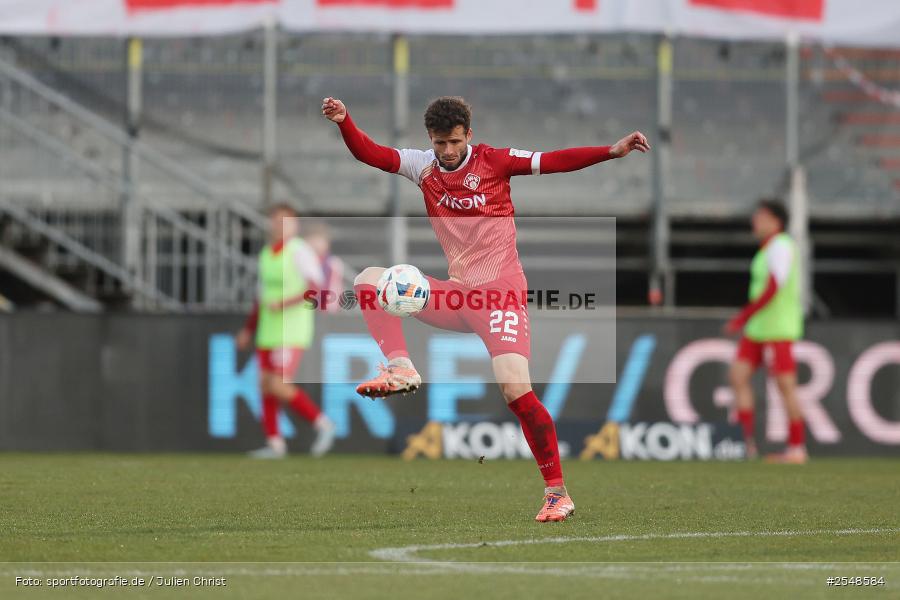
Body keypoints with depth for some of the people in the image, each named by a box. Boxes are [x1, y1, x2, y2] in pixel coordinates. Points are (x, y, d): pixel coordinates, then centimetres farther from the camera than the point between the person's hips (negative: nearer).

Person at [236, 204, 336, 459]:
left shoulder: (300, 251, -9)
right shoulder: (266, 254, 14)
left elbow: (316, 287, -18)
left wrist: (285, 303, -27)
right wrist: (249, 329, 21)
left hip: (292, 333, -8)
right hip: (268, 332, 8)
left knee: (279, 386, -16)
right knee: (266, 386, 3)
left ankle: (322, 424, -1)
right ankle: (274, 444, 7)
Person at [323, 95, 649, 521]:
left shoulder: (493, 161, -4)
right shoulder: (424, 166, 6)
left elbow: (553, 162, -10)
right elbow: (369, 153, -2)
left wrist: (613, 151, -21)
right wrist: (344, 122, -21)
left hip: (499, 290, -5)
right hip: (457, 294, 5)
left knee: (516, 391, -18)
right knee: (369, 279, -6)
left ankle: (557, 492, -11)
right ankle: (401, 370, -17)